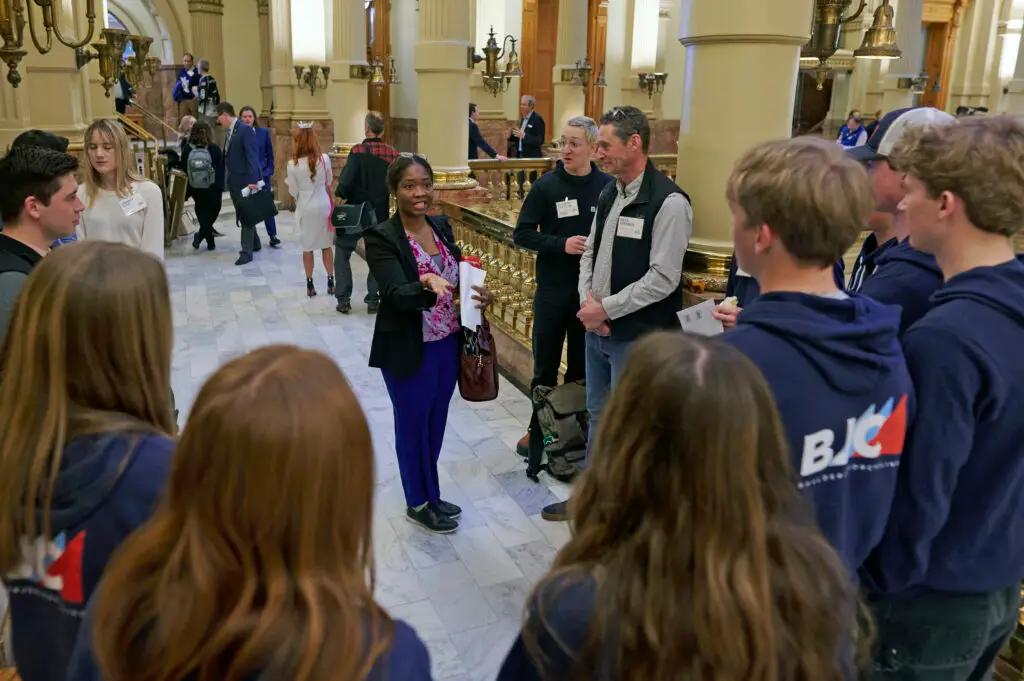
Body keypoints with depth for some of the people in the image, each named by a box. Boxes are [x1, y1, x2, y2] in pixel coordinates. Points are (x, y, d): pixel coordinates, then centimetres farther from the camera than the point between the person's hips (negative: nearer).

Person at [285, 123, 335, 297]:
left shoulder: (293, 164, -13)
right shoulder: (324, 159, -9)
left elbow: (293, 191, -7)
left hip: (305, 208, -1)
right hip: (323, 205, 1)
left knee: (308, 247, 10)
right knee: (326, 245, 13)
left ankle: (310, 285, 15)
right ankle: (330, 283, 17)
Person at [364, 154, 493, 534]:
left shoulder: (442, 227, 4)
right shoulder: (381, 238, -16)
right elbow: (396, 295, -27)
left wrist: (478, 294, -9)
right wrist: (427, 285, -47)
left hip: (447, 343, 6)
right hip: (409, 352, -6)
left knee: (436, 423, 19)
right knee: (413, 426, 11)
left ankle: (431, 494, 39)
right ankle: (418, 503, 31)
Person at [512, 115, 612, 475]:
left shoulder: (609, 186, -4)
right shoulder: (546, 185, -5)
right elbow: (522, 234, -5)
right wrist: (562, 245, -17)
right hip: (553, 290, 0)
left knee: (583, 365, 12)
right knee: (546, 367, 9)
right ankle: (539, 429, 23)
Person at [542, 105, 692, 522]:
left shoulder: (668, 202, -17)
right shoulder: (608, 194, 9)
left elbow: (663, 279, -21)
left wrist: (606, 308, -17)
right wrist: (587, 299, -4)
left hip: (637, 335, -8)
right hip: (597, 329, 8)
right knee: (598, 415, 20)